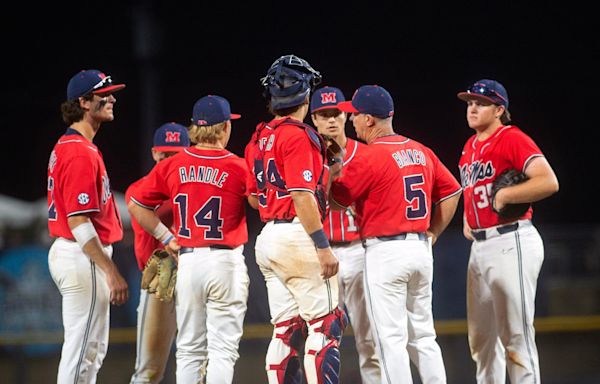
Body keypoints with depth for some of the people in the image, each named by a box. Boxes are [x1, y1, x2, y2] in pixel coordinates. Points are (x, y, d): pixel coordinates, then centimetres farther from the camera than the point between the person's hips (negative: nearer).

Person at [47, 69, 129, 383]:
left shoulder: (67, 146, 15)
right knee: (82, 350, -8)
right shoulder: (81, 153, -17)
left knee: (94, 348, 16)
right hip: (83, 259, -11)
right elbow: (78, 221, -23)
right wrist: (111, 272, -25)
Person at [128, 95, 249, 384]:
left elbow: (136, 205, 9)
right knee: (222, 348, -1)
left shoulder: (172, 166, 3)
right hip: (226, 262, -3)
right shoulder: (238, 168, -7)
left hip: (187, 260, 3)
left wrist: (166, 237, 14)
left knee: (190, 349, 11)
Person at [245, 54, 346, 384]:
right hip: (297, 236, -9)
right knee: (325, 326, -5)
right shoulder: (297, 136, -12)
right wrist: (323, 247, -20)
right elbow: (302, 196, -20)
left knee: (284, 330, 10)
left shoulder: (259, 139, 14)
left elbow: (253, 196, 21)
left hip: (268, 237, 9)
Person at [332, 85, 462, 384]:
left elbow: (337, 198, -6)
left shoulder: (368, 157, -13)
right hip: (421, 250, 7)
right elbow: (452, 192, 14)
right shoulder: (422, 152, 9)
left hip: (385, 251, -7)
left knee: (391, 339, -4)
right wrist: (431, 234, 16)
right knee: (422, 335, 13)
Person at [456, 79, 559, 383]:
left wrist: (504, 196, -20)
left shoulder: (512, 139, -10)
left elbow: (549, 182, -22)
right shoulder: (470, 146, 17)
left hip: (512, 244, -9)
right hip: (480, 246, 9)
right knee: (481, 337, 15)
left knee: (516, 335, -11)